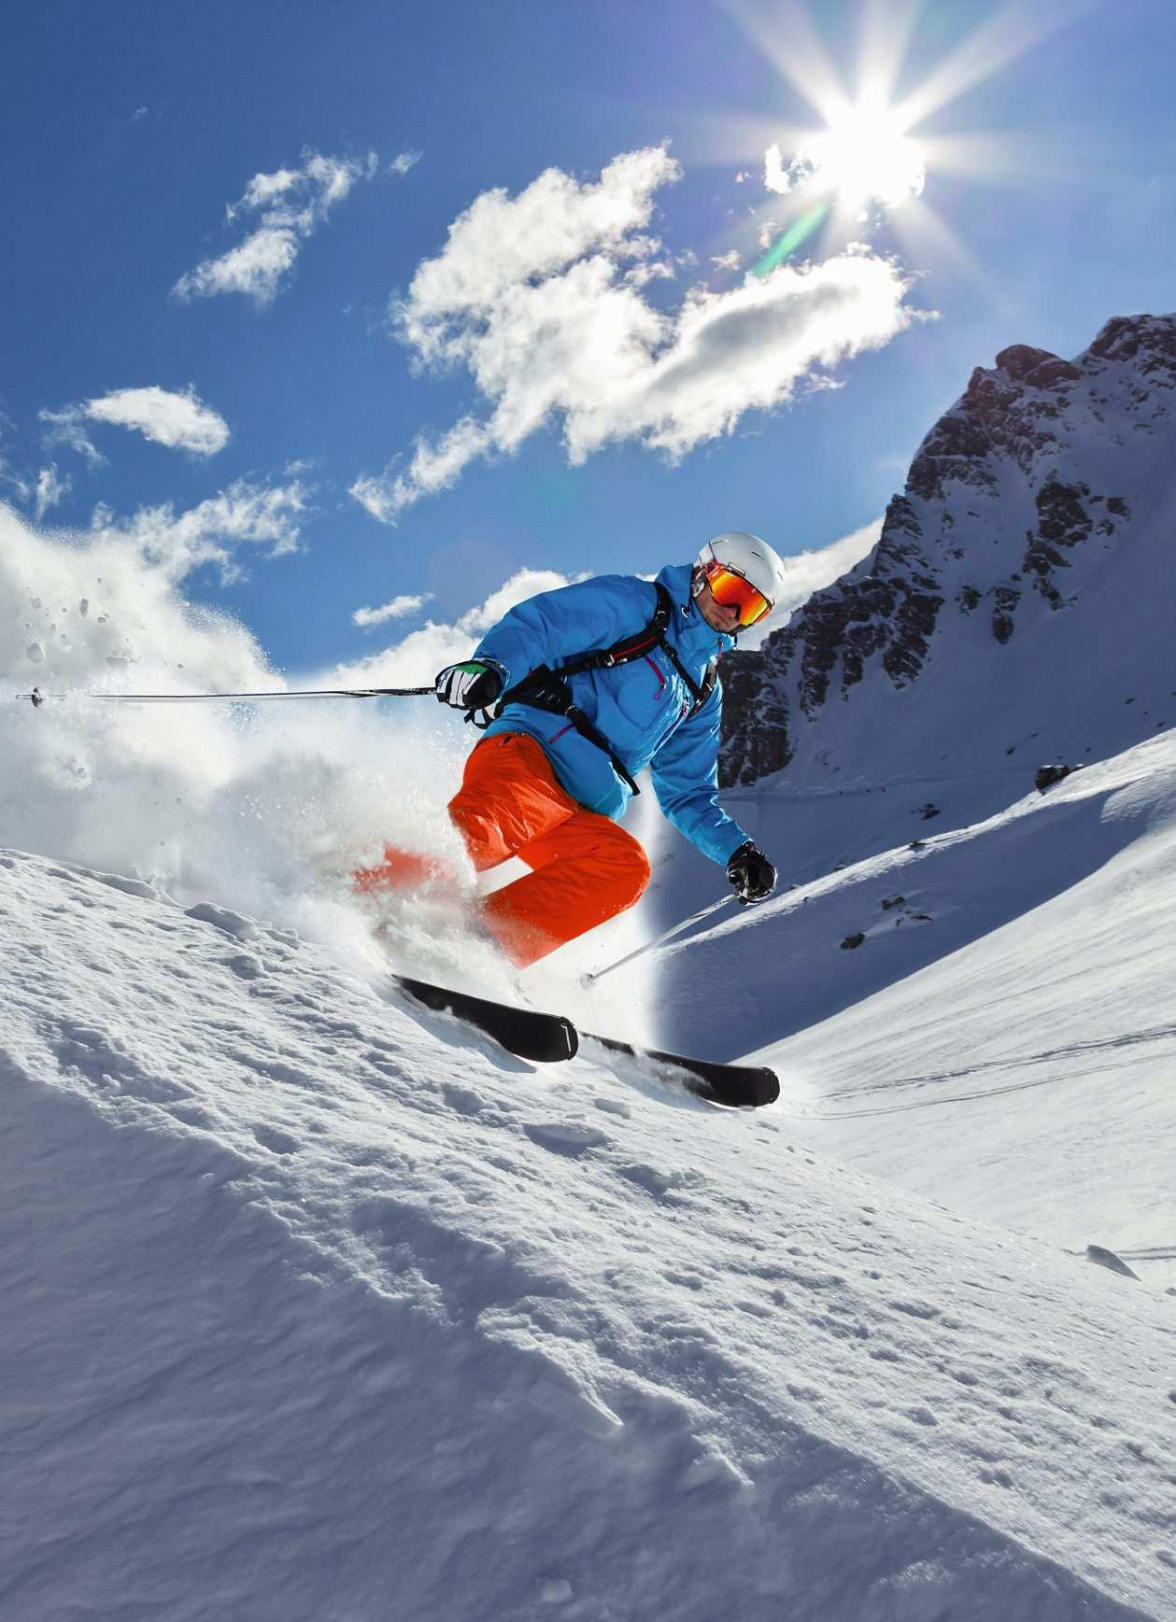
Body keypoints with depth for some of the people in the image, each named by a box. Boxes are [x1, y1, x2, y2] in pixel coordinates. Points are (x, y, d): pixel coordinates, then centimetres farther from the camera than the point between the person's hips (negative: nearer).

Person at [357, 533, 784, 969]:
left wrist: (736, 849, 17)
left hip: (579, 815, 6)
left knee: (626, 868, -26)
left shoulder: (703, 696, 30)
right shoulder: (634, 603, 10)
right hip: (529, 752, -6)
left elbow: (688, 796, 34)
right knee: (472, 835, -36)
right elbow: (538, 624, -4)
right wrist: (491, 666, -26)